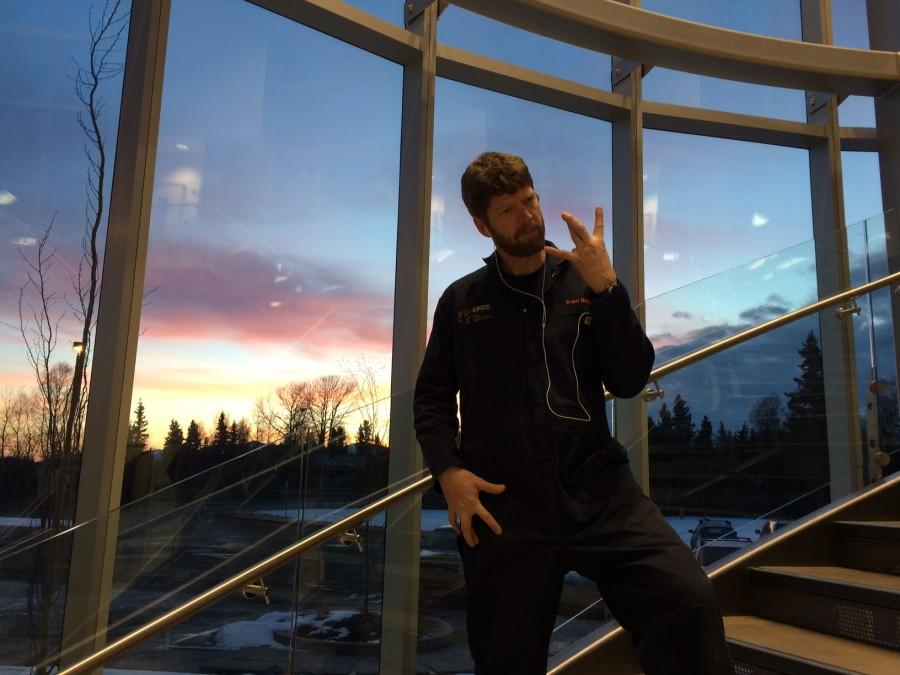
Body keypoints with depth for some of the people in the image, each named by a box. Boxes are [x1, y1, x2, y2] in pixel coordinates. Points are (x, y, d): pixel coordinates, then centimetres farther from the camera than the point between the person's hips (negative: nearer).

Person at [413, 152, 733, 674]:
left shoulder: (583, 283, 10)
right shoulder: (461, 301, 10)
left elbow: (629, 382, 0)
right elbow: (431, 397, 11)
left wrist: (605, 287, -11)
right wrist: (448, 471, -5)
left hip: (597, 489, 0)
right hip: (503, 505, 1)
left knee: (689, 602, -25)